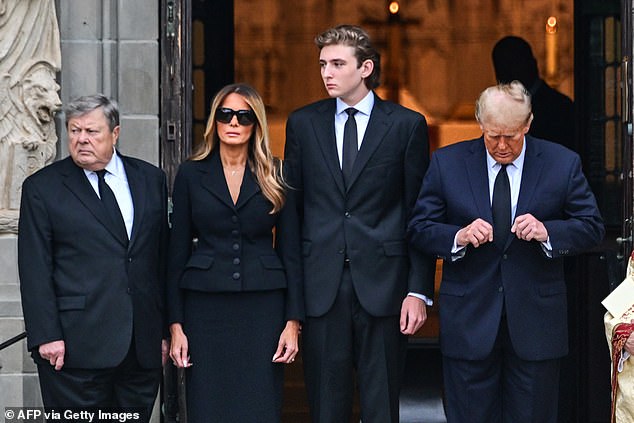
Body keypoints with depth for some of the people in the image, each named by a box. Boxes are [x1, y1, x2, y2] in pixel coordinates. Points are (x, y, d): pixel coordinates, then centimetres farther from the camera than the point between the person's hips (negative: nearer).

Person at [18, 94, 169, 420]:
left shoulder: (151, 179, 11)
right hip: (76, 343, -3)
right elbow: (35, 269, -3)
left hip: (144, 344, 3)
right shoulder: (41, 188, 2)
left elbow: (164, 257, 12)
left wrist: (167, 330, 9)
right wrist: (46, 336, -11)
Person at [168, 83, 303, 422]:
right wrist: (176, 324, -1)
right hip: (206, 306, 0)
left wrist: (293, 321, -2)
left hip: (263, 306, 0)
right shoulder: (191, 175, 5)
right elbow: (178, 251, 5)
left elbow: (290, 251, 5)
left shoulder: (275, 177, 5)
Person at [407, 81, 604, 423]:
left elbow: (591, 227, 1)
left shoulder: (564, 164, 0)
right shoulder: (447, 163, 0)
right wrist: (459, 237, -20)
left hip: (536, 319, 0)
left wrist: (547, 232, -18)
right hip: (468, 318, 0)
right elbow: (419, 229, 0)